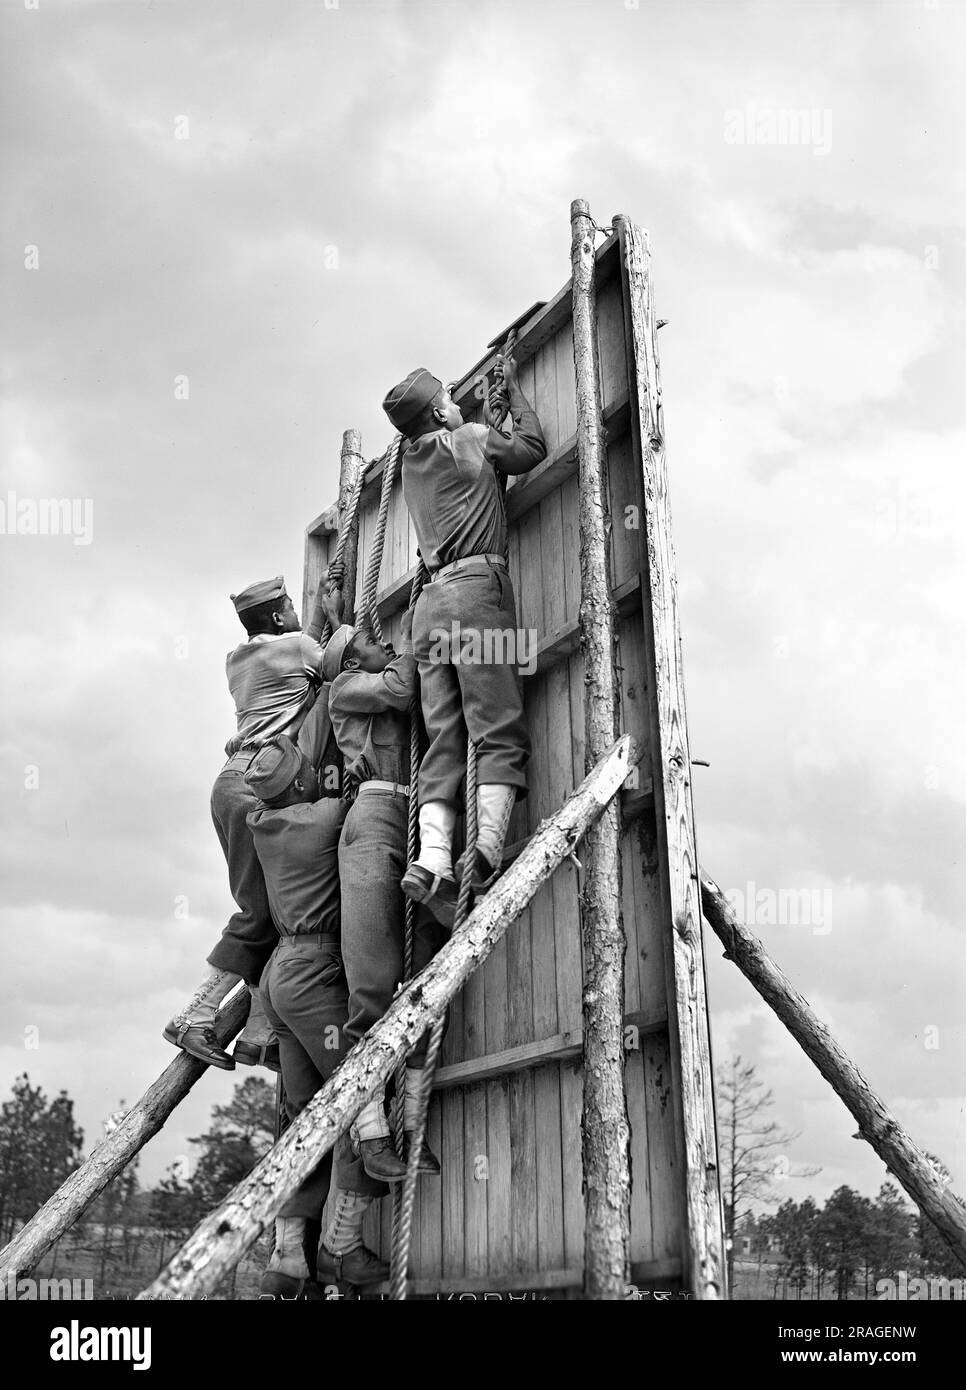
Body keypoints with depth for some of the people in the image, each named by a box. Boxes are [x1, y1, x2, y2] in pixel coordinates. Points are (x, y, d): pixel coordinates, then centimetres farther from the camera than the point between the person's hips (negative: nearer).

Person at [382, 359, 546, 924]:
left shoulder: (411, 464, 24)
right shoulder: (470, 439, 6)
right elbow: (533, 448, 18)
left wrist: (488, 417, 44)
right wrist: (513, 388, 29)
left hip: (431, 599, 6)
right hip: (477, 586, -6)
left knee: (444, 741, -2)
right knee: (501, 731, -12)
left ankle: (433, 858, -18)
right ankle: (488, 852, -26)